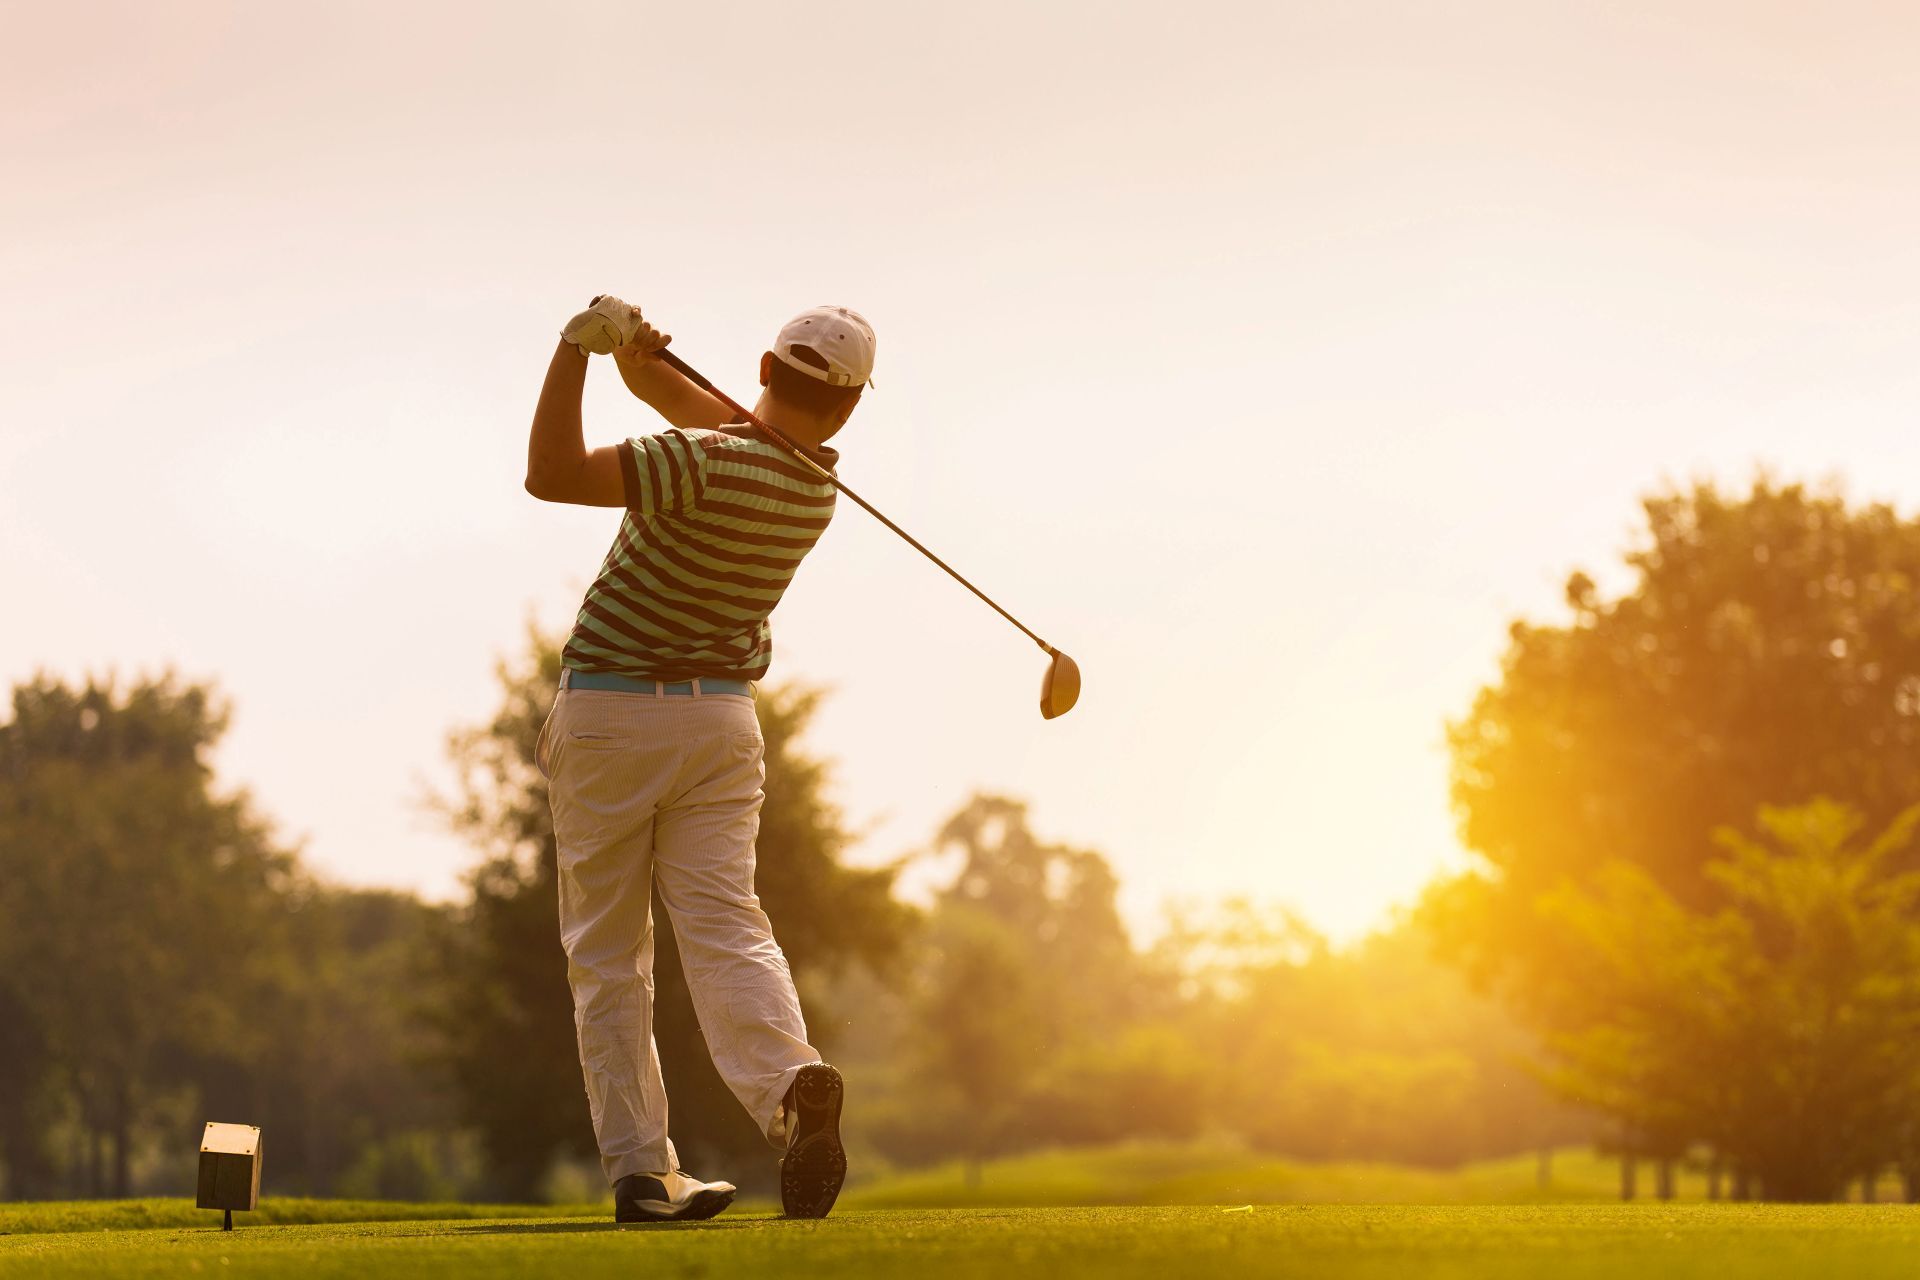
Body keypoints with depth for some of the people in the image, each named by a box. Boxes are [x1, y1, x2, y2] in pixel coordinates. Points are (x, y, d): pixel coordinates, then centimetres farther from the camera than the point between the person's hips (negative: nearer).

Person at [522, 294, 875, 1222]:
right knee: (724, 927, -6)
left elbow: (552, 474, -26)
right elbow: (678, 394, 15)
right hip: (722, 722, 4)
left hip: (608, 717, -4)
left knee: (607, 956, 5)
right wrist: (634, 354, -5)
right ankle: (790, 1085, -35)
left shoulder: (711, 462, -20)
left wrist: (578, 349, -21)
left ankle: (640, 1170, 0)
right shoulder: (816, 480, 4)